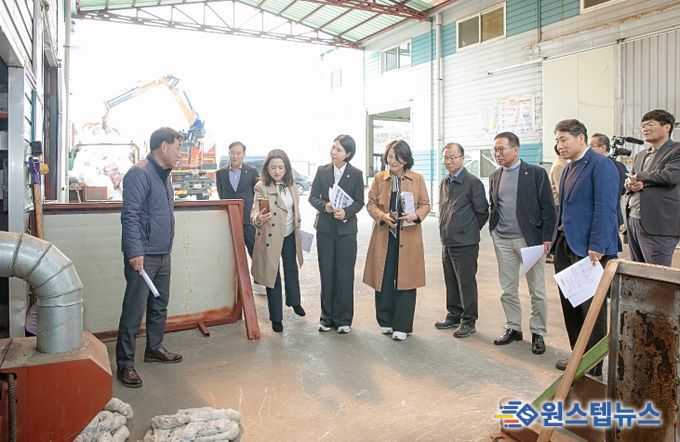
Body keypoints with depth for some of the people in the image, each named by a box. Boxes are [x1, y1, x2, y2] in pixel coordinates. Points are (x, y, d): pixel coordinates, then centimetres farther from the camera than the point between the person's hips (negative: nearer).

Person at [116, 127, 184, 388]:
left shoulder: (164, 175, 15)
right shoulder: (139, 173, -14)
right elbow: (130, 216, -20)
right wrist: (135, 252, -24)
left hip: (163, 254, 9)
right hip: (143, 256, -9)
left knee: (160, 305, 17)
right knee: (134, 310, -3)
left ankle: (154, 349, 31)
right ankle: (125, 364, 6)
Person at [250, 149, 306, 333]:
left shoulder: (291, 184, -2)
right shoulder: (261, 187, -18)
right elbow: (255, 211, -29)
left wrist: (298, 227, 15)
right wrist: (258, 219, -50)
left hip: (290, 235, 6)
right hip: (271, 237, -5)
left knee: (292, 269, 23)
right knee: (273, 275, 5)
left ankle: (294, 301, 48)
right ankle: (276, 317, 20)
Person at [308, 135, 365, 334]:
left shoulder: (356, 174, -1)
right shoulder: (322, 171, 4)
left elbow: (359, 202, -1)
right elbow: (313, 197, 3)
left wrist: (346, 212, -20)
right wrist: (325, 206, -17)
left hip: (346, 229, -2)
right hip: (325, 228, 2)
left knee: (345, 274, 1)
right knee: (326, 273, 7)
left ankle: (343, 319, 13)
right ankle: (327, 316, 18)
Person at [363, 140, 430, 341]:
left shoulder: (417, 178, 4)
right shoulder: (379, 178, 6)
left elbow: (425, 204, 7)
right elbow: (371, 204, 7)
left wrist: (416, 215, -14)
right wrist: (383, 216, -13)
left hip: (408, 237, -1)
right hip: (384, 236, 1)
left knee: (405, 281, 1)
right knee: (384, 280, 5)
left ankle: (402, 326, 12)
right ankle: (386, 321, 22)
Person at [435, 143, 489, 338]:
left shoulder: (473, 182, -11)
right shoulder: (444, 183, 12)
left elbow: (482, 212, -7)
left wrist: (470, 231, 2)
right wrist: (446, 231, 15)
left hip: (465, 243, -7)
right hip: (447, 242, 7)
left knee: (466, 283, 1)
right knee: (451, 282, 16)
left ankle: (468, 321, 13)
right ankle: (454, 315, 29)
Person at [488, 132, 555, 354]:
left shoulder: (536, 173, -5)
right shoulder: (495, 176, 10)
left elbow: (548, 208, -5)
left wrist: (546, 238, -10)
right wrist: (493, 230, 6)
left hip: (530, 239, -4)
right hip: (502, 241, 4)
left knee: (537, 291, 3)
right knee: (508, 289, 11)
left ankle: (538, 333, 17)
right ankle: (513, 328, 25)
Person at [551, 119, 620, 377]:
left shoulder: (601, 165, -11)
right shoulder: (568, 169, 15)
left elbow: (605, 209, -18)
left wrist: (596, 248, -22)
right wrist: (556, 239, 12)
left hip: (589, 249, -8)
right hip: (565, 246, 8)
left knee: (591, 309, 3)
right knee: (570, 306, 14)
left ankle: (595, 366, 17)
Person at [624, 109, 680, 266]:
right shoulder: (640, 155, 20)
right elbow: (627, 182, 19)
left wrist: (638, 176, -3)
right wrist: (631, 185, -5)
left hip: (658, 225, -7)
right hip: (633, 220, 7)